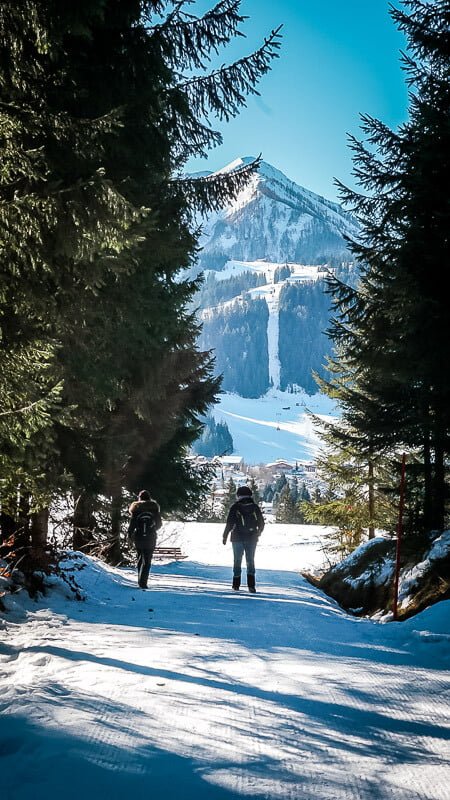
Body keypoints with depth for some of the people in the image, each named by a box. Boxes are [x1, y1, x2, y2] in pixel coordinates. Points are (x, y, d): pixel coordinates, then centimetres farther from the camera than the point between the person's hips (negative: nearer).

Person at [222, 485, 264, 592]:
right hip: (252, 539, 2)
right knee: (250, 561, 7)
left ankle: (236, 585, 13)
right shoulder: (255, 507, 0)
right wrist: (258, 532, 26)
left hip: (238, 538, -2)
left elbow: (229, 523, -10)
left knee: (237, 560, 11)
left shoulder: (235, 507, -8)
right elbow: (261, 523, 7)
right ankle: (251, 585, -5)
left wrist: (225, 536, 0)